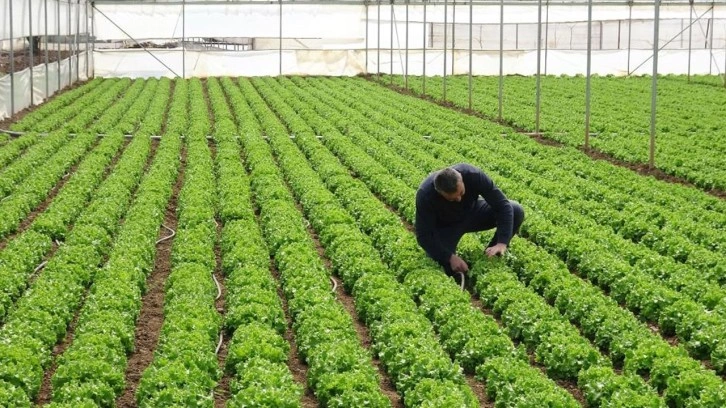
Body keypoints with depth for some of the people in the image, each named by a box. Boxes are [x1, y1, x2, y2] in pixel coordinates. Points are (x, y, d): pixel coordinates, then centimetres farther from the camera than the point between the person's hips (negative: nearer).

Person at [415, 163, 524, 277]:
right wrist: (450, 257, -37)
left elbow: (503, 205, -29)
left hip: (472, 213, 2)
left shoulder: (473, 175, -33)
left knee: (516, 211, -20)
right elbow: (424, 236, -28)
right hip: (445, 226, -2)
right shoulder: (425, 195, -35)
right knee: (446, 270, -24)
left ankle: (490, 255, -1)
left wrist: (502, 243, -38)